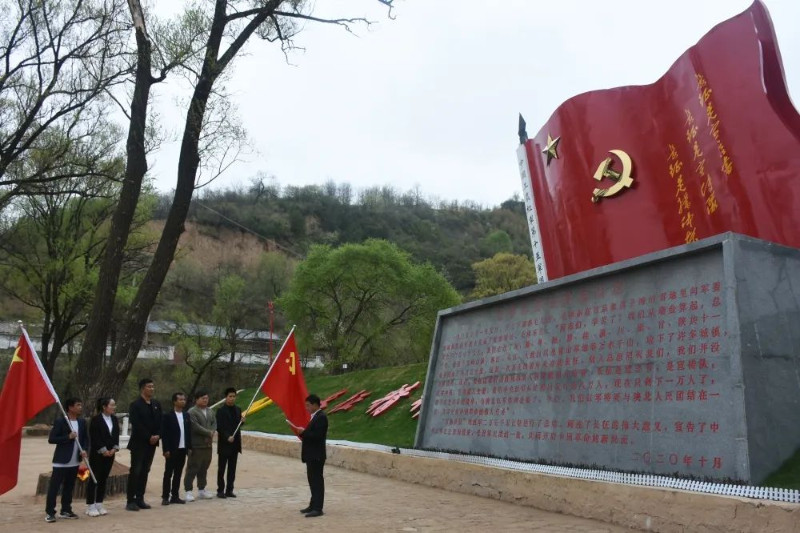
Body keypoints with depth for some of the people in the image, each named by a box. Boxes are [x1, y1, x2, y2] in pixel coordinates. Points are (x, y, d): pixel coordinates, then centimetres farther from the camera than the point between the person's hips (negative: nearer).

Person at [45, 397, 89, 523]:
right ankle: (49, 512, 6)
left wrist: (84, 449, -3)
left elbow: (85, 438, 14)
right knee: (54, 487, -2)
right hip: (61, 461, -6)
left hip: (75, 461, 6)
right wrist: (68, 437, -21)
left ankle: (66, 510, 22)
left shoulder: (82, 422, 7)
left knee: (69, 487, 13)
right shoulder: (60, 421, -10)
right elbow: (51, 439, -12)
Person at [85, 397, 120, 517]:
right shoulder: (95, 420, -11)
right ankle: (90, 506, 7)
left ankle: (99, 505, 17)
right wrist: (103, 451, -14)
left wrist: (114, 449, -4)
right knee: (94, 479, -1)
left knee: (103, 479, 10)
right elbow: (94, 438, -14)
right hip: (97, 454, -6)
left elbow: (116, 435, 9)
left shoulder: (114, 419, 8)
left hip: (110, 454, 6)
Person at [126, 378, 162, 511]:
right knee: (135, 471, -4)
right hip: (139, 443, -6)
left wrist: (157, 436, -6)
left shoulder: (157, 405, 12)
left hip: (152, 443, 6)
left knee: (145, 471, 9)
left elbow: (160, 422, 11)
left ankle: (140, 499, 15)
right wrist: (149, 437, -16)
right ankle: (131, 501, 0)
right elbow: (136, 425, -15)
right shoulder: (135, 405, -8)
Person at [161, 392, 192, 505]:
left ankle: (175, 496, 15)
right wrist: (166, 450, -13)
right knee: (168, 474, 2)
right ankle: (165, 497, 9)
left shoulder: (186, 416, 10)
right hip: (172, 450, -5)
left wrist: (189, 447, 8)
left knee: (178, 474, 9)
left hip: (183, 449, 5)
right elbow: (164, 434, -9)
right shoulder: (168, 416, -6)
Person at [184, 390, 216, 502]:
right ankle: (188, 491, 1)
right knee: (192, 469, -4)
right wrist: (209, 433, -12)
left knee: (203, 469, 14)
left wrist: (212, 433, -11)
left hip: (208, 444, 7)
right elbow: (195, 426, -18)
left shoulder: (210, 412, 15)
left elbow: (214, 423, 10)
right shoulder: (192, 412, -9)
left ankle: (201, 490, 23)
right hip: (196, 445, -7)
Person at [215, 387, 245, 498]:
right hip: (224, 444, -6)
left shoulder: (238, 409, 11)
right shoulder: (221, 410, -7)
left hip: (235, 443, 6)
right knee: (221, 468, 2)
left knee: (232, 468, 8)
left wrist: (242, 421, -3)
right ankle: (220, 490, 9)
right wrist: (227, 437, -20)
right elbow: (219, 427, -11)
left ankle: (229, 490, 14)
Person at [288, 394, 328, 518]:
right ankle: (313, 505, 26)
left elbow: (318, 435, -24)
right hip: (311, 455, 10)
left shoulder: (321, 417, -16)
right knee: (312, 480, 16)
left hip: (316, 456, -10)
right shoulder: (315, 416, 15)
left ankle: (318, 509, -2)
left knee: (317, 480, -6)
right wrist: (303, 432, 4)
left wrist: (304, 432, -17)